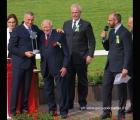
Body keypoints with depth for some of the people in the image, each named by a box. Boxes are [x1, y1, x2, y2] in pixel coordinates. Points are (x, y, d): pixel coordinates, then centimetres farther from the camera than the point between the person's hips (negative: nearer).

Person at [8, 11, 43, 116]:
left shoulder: (35, 28, 10)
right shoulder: (17, 29, -7)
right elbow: (11, 47, -10)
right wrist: (24, 53, -18)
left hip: (30, 62, 6)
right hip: (19, 62, -5)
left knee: (27, 87, 11)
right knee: (15, 87, -1)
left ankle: (24, 108, 19)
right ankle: (12, 110, 3)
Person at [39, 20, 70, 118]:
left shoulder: (59, 35, -5)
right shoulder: (41, 37, 8)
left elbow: (66, 53, -6)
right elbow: (41, 52, 10)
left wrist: (65, 66, -12)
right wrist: (42, 66, 0)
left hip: (58, 67, -5)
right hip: (45, 68, 5)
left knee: (62, 90, -1)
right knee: (48, 90, 12)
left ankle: (63, 111, 5)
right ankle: (52, 109, 24)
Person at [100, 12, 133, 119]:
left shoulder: (125, 33, -12)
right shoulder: (112, 31, 12)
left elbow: (128, 51, -15)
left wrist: (125, 68, -19)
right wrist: (104, 39, -1)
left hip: (120, 67, -8)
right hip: (109, 66, 8)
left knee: (121, 90, 3)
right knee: (106, 88, 6)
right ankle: (107, 111, 14)